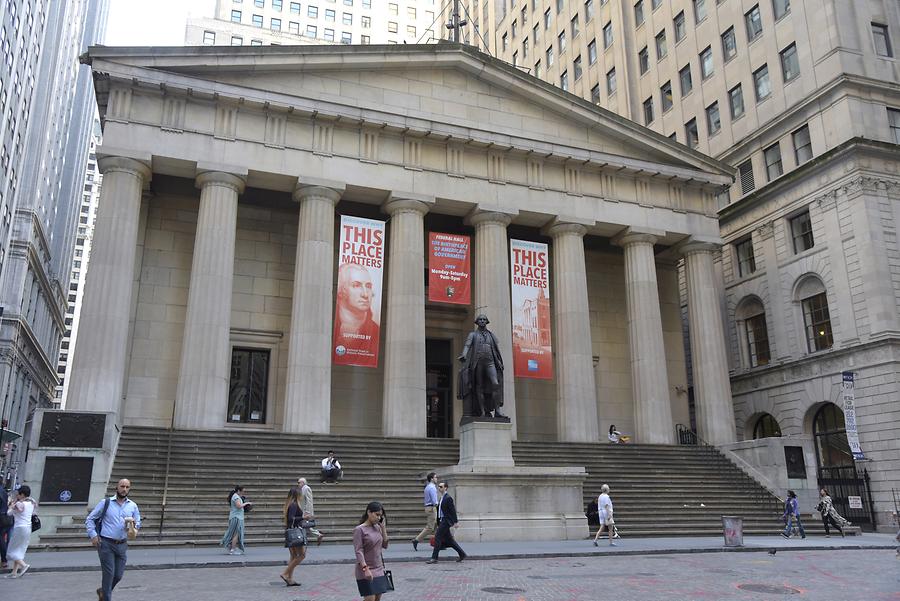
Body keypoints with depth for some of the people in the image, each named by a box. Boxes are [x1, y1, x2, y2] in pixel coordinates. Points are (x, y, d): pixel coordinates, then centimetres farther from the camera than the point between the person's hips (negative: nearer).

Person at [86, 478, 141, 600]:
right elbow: (90, 519, 4)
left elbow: (138, 523, 15)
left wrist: (133, 525, -9)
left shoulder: (133, 506, 9)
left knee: (118, 575, 6)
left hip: (122, 545, 4)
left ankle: (103, 591, 34)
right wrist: (93, 535, -8)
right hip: (106, 544, -4)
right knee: (109, 574, -5)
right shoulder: (105, 503, 0)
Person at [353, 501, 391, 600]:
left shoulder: (377, 528, 7)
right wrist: (365, 569, -25)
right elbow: (358, 551, -16)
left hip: (379, 570, 6)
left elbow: (385, 545, 10)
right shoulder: (359, 530, -11)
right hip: (366, 571, -6)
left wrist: (383, 528, 1)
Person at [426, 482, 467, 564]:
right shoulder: (442, 498, 15)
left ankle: (434, 558, -6)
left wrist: (455, 522, -17)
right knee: (448, 539, 12)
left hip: (446, 521, -10)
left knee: (438, 537, -10)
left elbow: (453, 510, -16)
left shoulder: (448, 498, -14)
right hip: (442, 521, 10)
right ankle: (462, 554, 20)